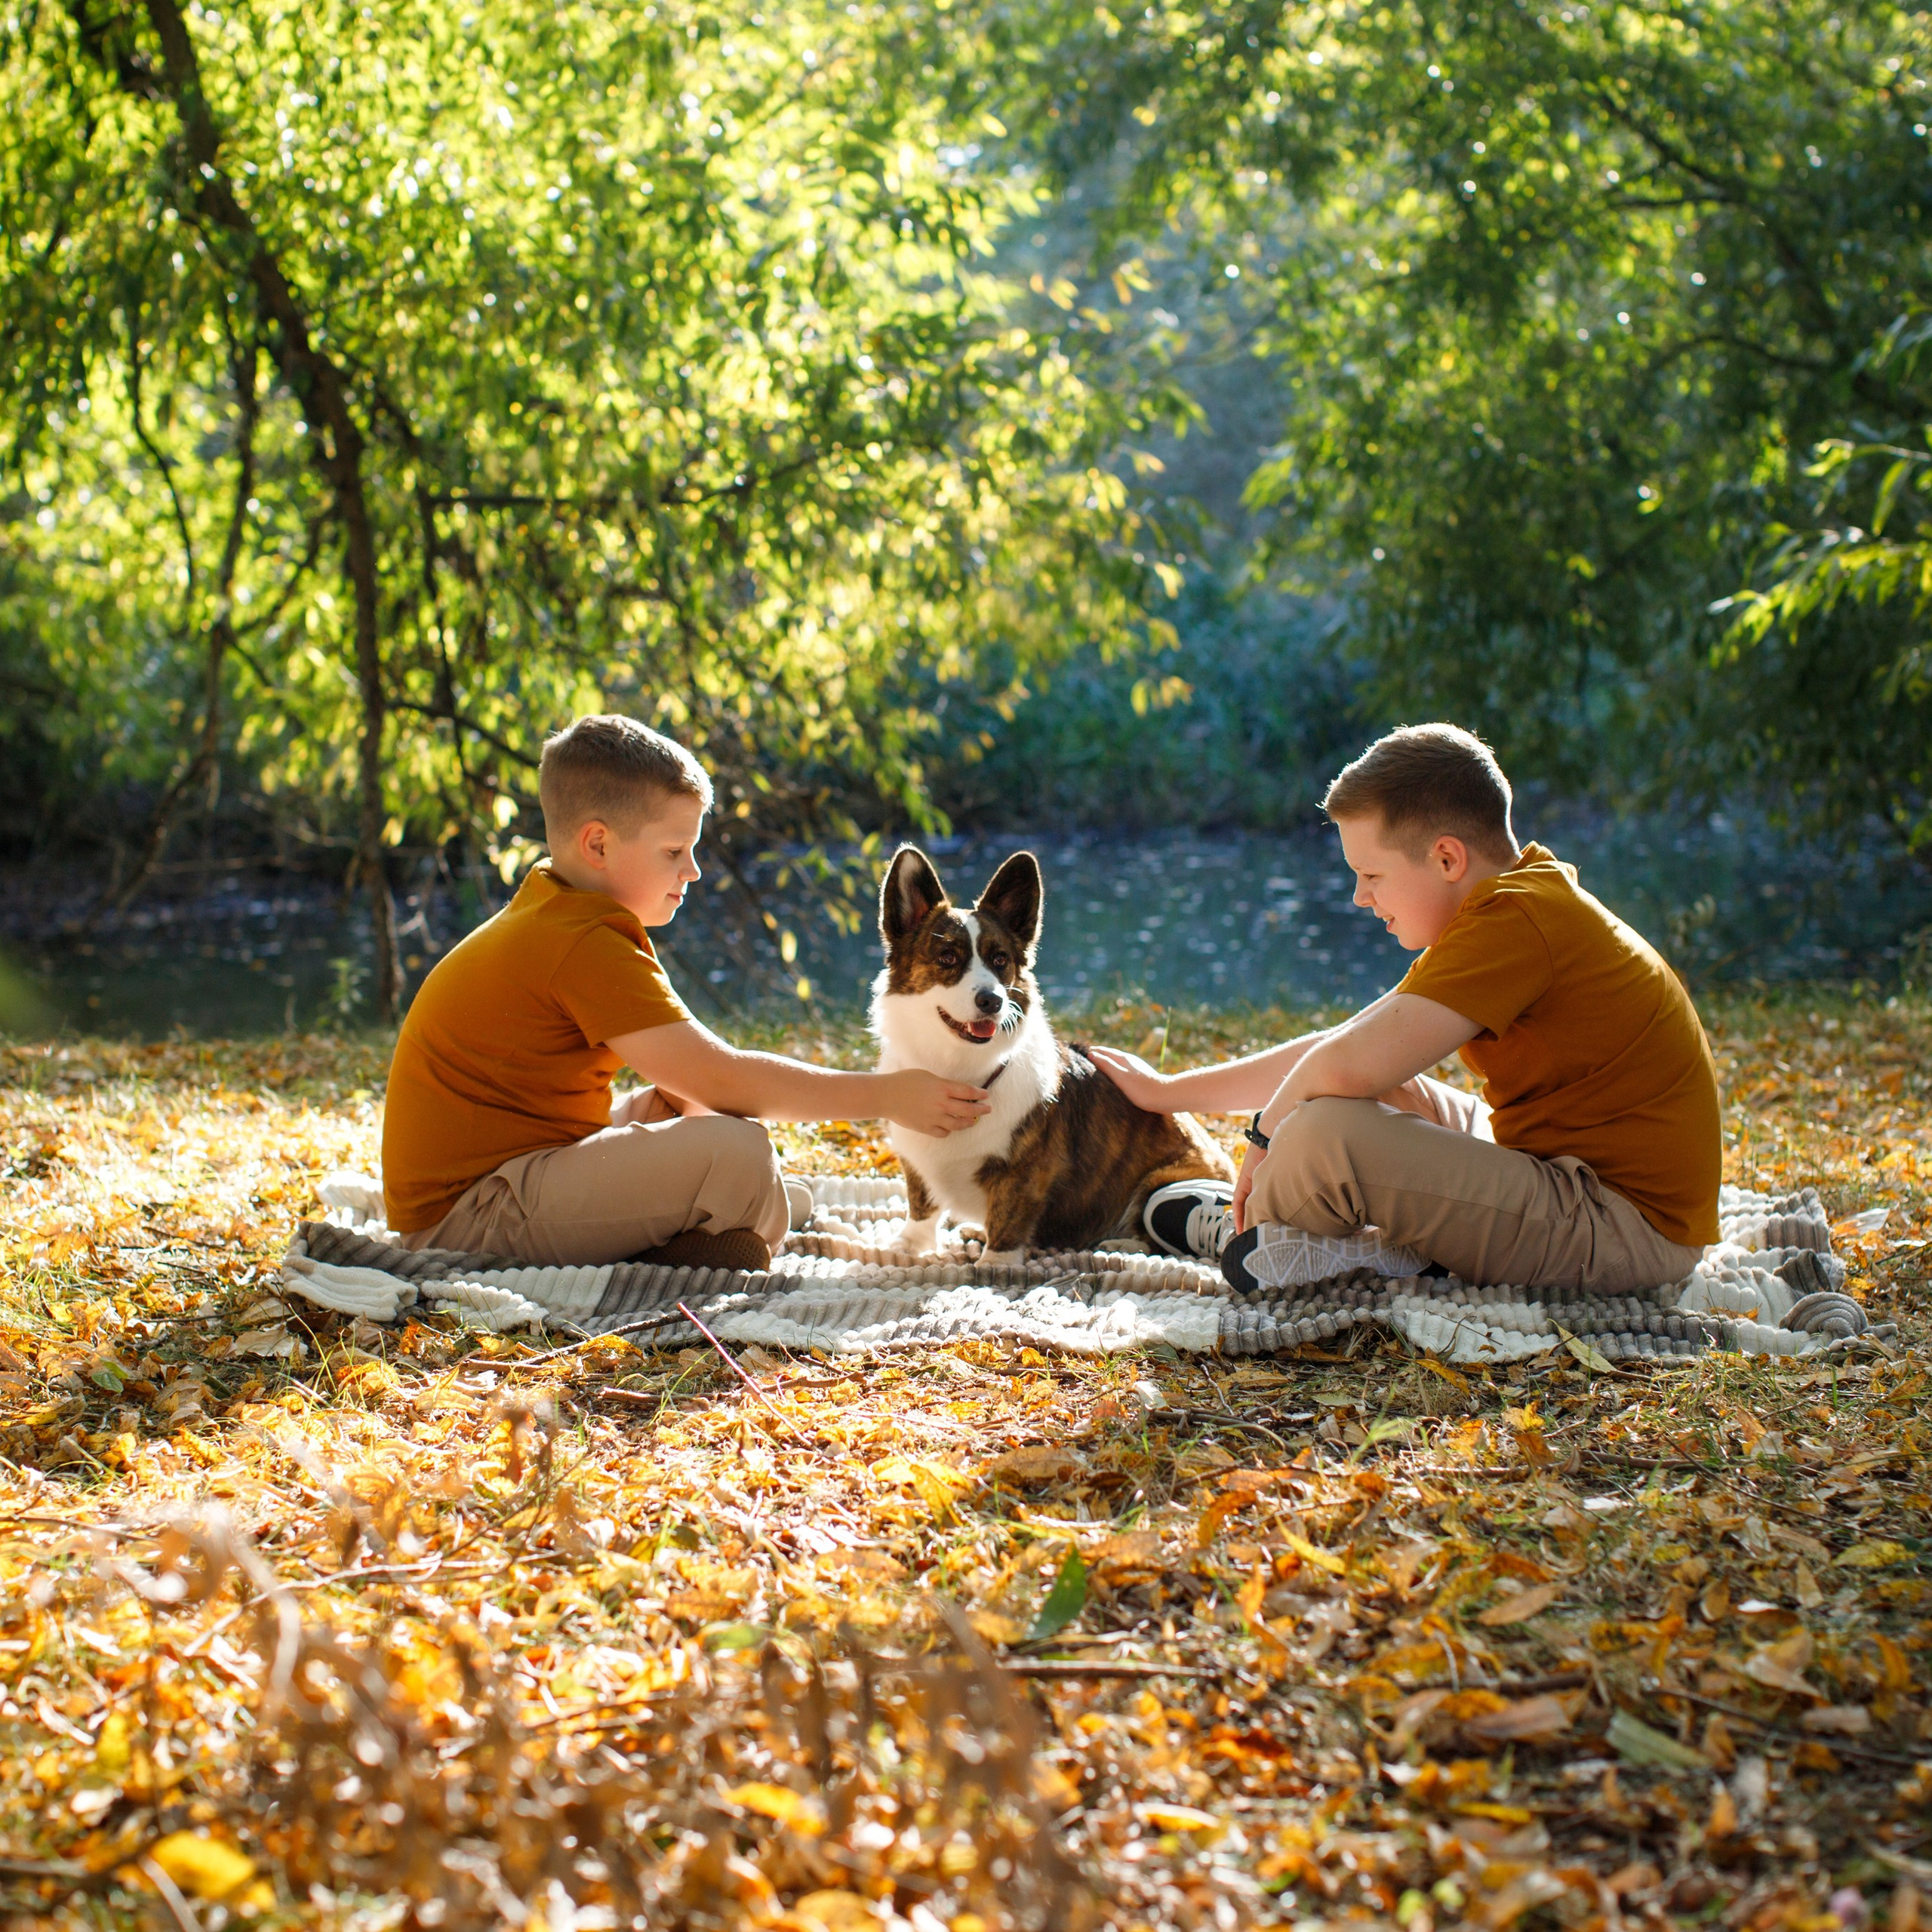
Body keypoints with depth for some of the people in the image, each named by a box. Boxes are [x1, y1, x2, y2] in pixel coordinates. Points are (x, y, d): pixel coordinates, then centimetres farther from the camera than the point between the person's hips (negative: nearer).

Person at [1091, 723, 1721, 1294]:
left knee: (1327, 1130, -22)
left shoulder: (1514, 921, -20)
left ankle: (1244, 1230, 7)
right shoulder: (1524, 906, 12)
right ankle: (1385, 1245, 6)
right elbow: (1342, 1047, 17)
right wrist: (1166, 1092, 18)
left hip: (1627, 1225, -11)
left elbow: (1352, 1066, -30)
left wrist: (1270, 1130, -9)